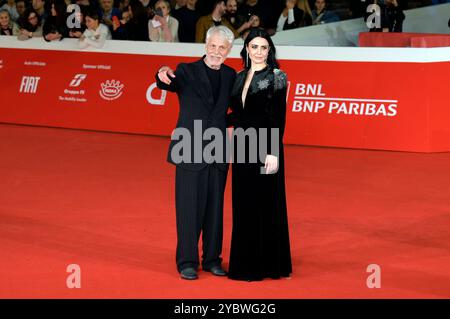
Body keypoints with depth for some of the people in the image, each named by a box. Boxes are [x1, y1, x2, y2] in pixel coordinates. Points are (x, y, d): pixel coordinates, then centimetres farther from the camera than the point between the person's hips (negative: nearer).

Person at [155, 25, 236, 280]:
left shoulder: (230, 76, 9)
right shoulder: (187, 71, -4)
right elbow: (170, 84, -24)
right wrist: (163, 76, -46)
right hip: (190, 152, -4)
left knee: (215, 209, 10)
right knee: (190, 208, -1)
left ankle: (212, 259, 20)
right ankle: (187, 262, 7)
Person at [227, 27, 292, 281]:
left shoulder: (277, 77, -7)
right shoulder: (240, 77, 10)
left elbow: (279, 118, -12)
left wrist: (273, 153, -17)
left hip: (264, 147, -6)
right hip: (243, 147, 6)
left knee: (265, 204, -1)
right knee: (243, 205, 9)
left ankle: (267, 264, 7)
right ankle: (245, 262, 17)